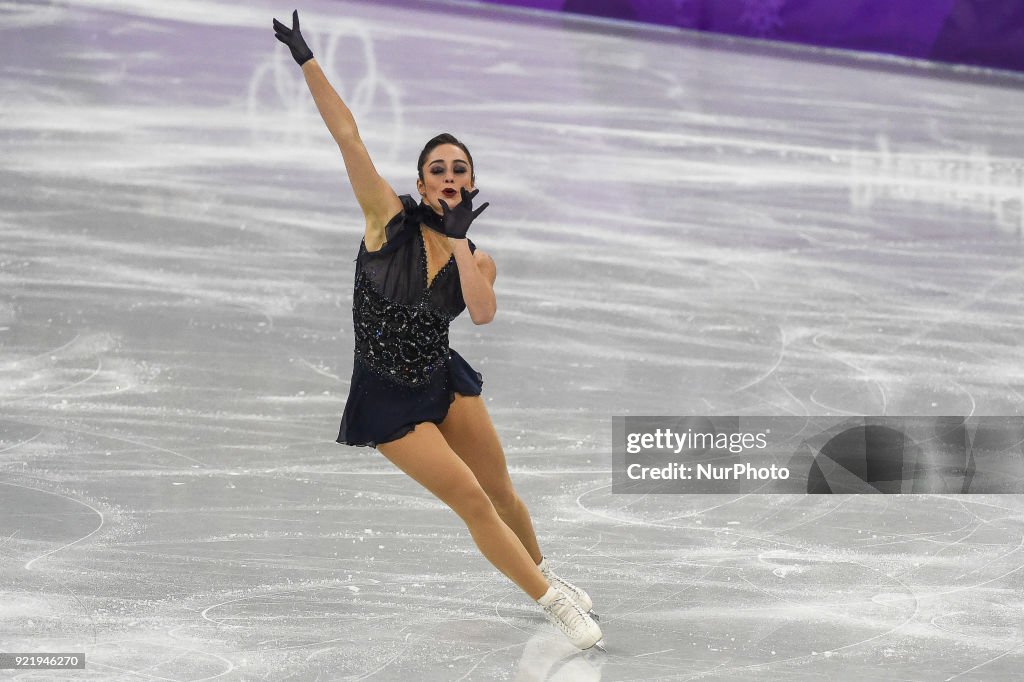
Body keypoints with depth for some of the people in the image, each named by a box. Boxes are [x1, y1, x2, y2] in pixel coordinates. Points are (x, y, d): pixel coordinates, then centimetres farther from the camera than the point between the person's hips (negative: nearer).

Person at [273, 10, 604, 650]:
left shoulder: (477, 256, -1)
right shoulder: (390, 217, -12)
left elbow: (484, 313, -22)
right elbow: (348, 137, -19)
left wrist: (457, 238, -24)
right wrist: (307, 61, -25)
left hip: (445, 380, 4)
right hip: (389, 398, -4)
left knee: (501, 491, 13)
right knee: (473, 501, -7)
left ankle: (545, 573, 39)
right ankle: (554, 601, 4)